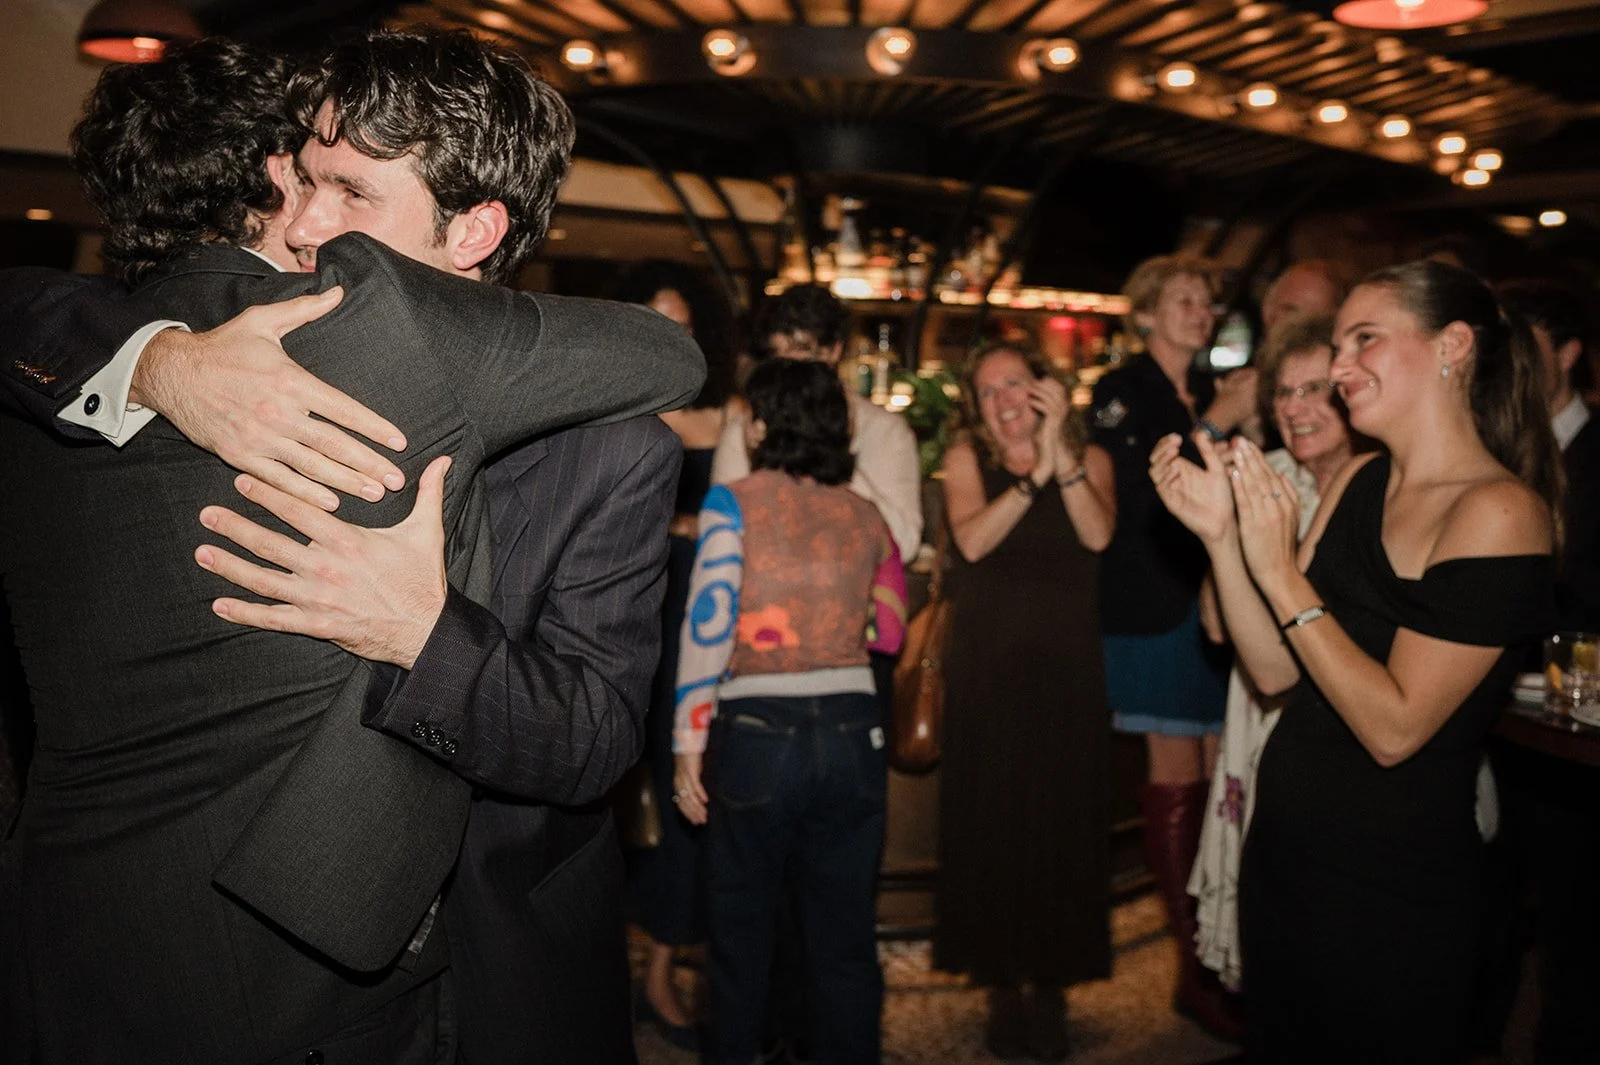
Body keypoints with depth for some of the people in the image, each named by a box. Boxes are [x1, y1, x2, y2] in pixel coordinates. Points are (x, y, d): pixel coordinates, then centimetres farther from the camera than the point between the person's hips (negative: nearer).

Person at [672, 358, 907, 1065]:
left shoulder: (734, 502, -3)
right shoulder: (865, 515, 7)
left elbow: (708, 623, -11)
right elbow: (889, 629, 11)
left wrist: (688, 745, -7)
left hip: (755, 734, -3)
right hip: (852, 732, 3)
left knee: (740, 929, 14)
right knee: (845, 933, 14)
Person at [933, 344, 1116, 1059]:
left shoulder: (1090, 458, 5)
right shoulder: (966, 458, 3)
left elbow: (1097, 535, -13)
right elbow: (971, 539, -13)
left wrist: (1058, 453, -19)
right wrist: (1031, 477, -21)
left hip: (1067, 675, 1)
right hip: (986, 672, 0)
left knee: (1062, 825, 5)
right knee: (989, 825, 4)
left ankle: (1051, 983, 21)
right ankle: (1002, 986, 19)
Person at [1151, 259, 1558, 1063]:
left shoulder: (1500, 511, -19)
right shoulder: (1357, 483, 3)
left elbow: (1394, 729, -23)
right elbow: (1275, 670, 0)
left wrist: (1280, 572, -24)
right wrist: (1222, 534, -10)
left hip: (1390, 885, -7)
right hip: (1284, 845, 7)